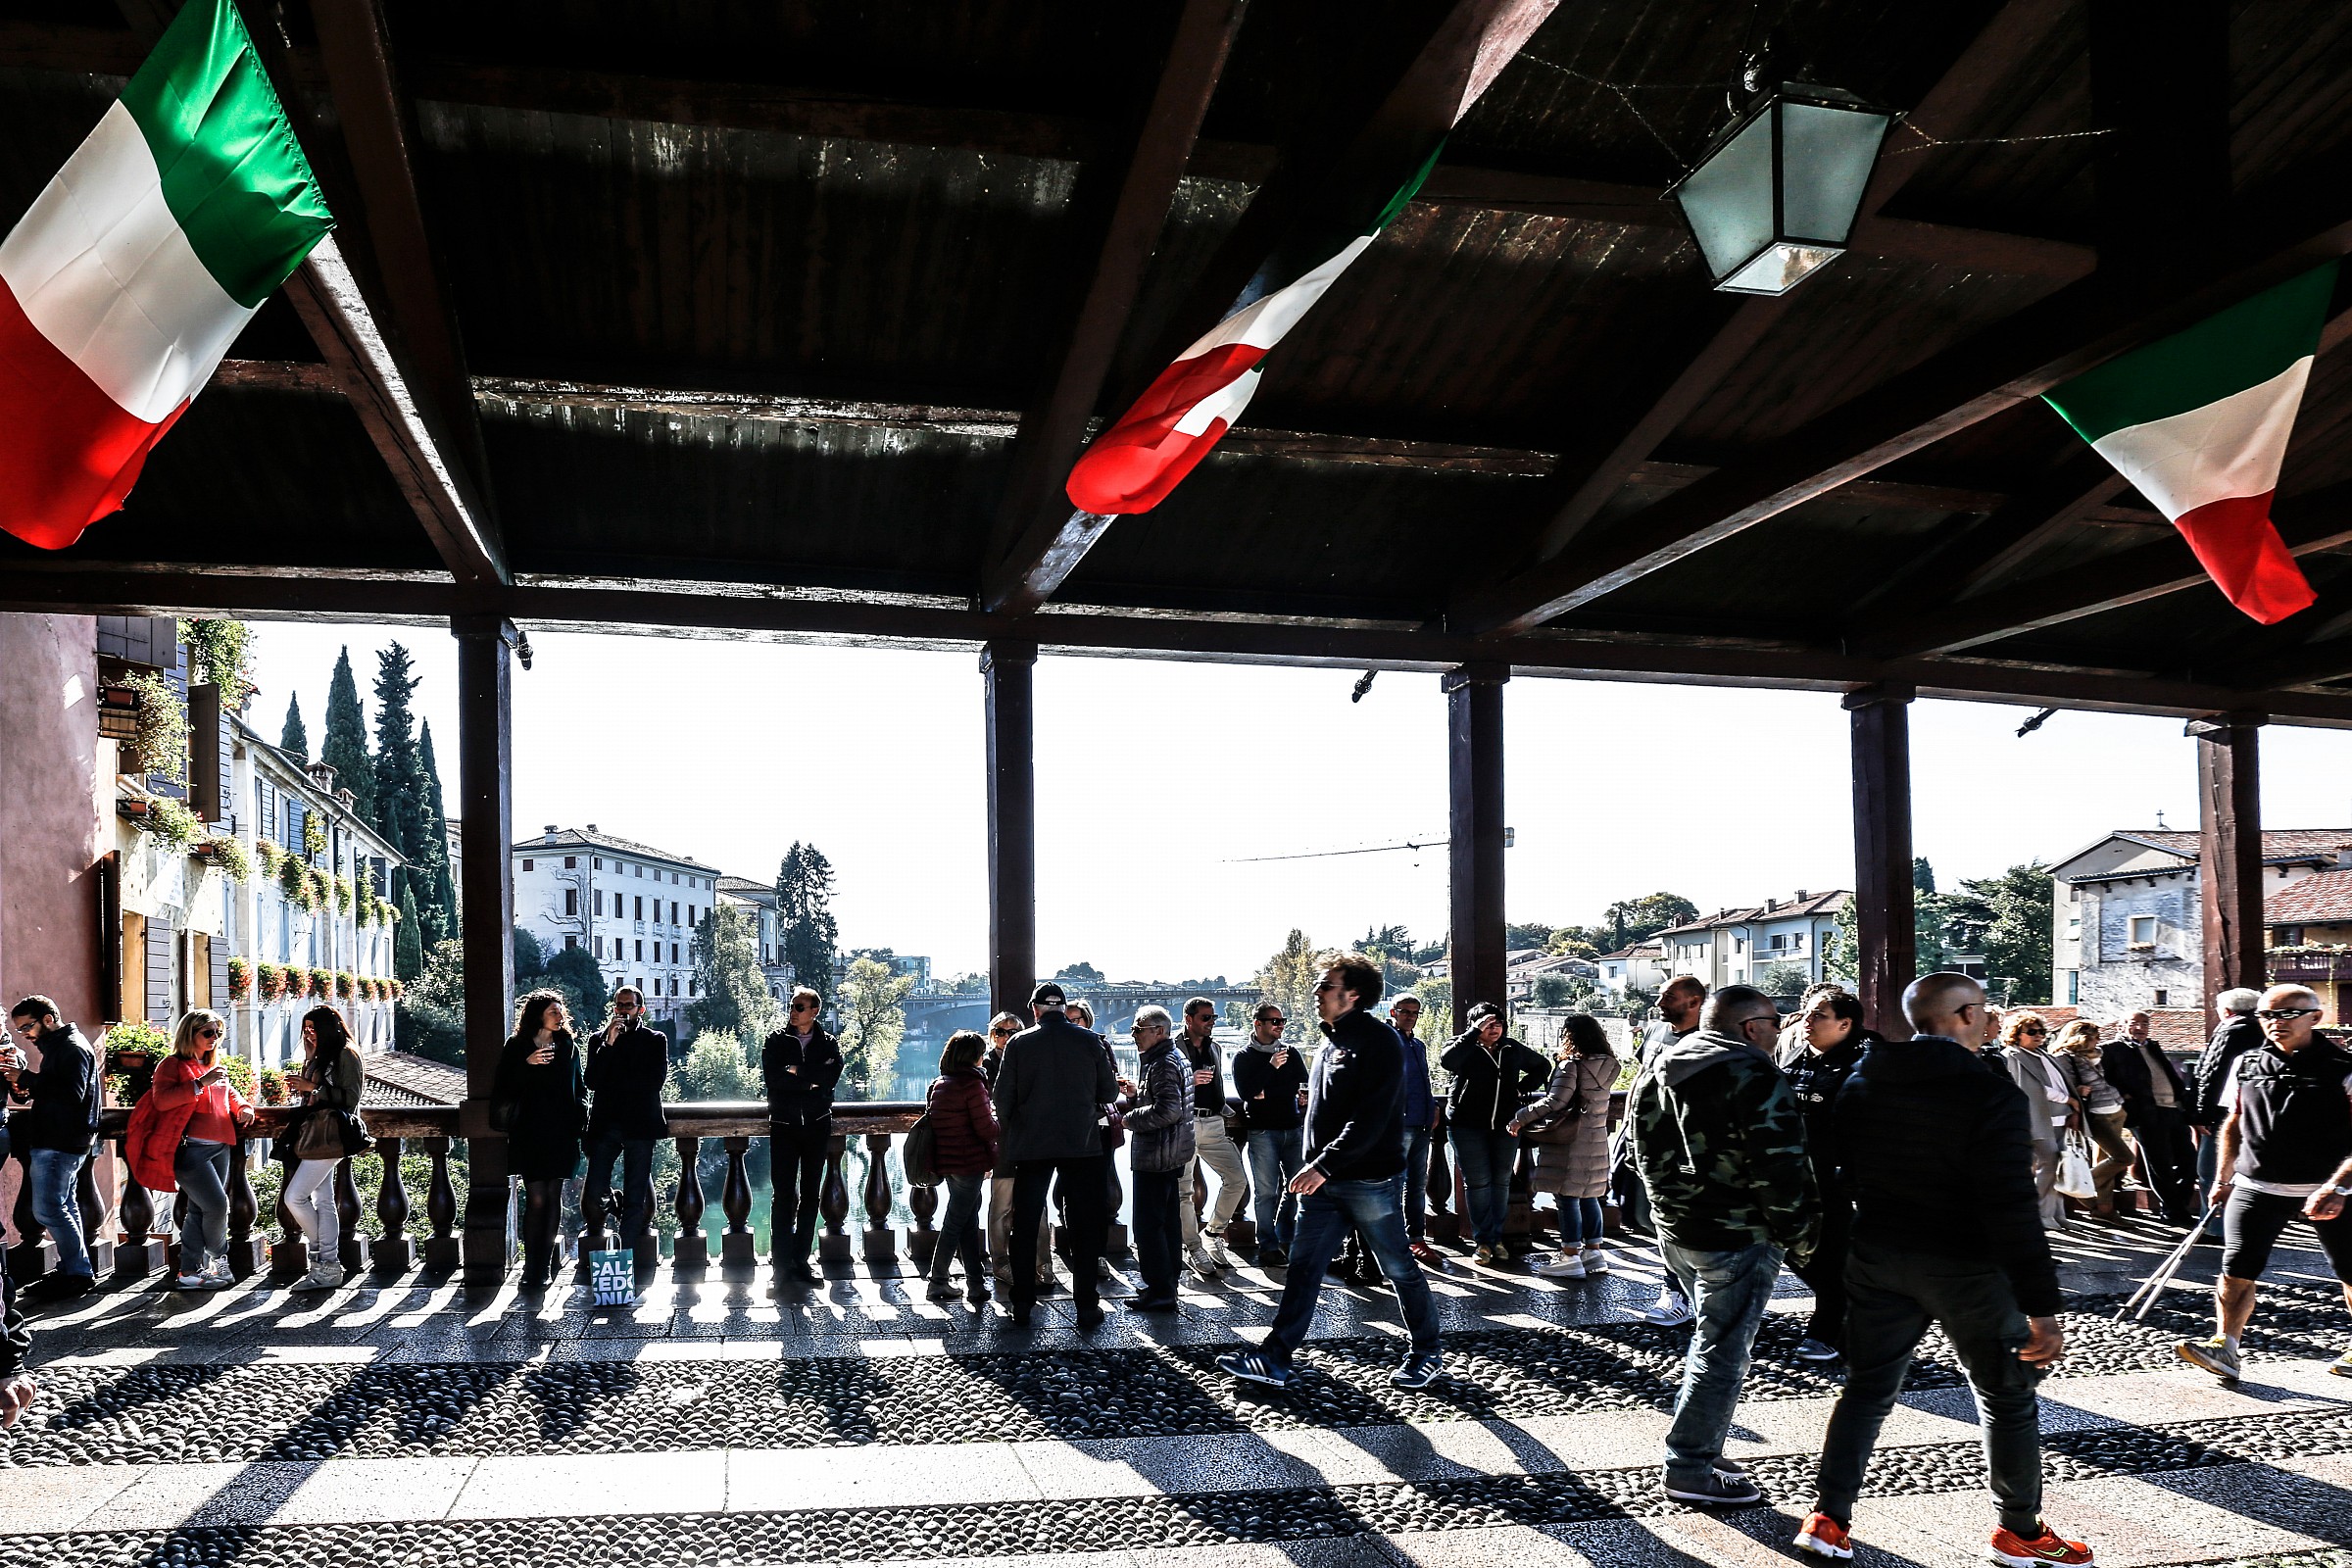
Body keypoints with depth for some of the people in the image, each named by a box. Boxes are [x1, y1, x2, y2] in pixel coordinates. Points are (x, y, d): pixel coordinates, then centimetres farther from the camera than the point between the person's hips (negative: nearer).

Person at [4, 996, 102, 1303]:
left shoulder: (72, 1048, -13)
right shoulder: (59, 1047, 19)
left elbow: (72, 1094, -25)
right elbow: (50, 1092, 19)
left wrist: (26, 1079, -23)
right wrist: (20, 1085, 0)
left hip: (60, 1143, -11)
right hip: (59, 1140, 11)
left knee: (47, 1209, -10)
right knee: (65, 1207, 13)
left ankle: (79, 1274, -6)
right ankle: (72, 1271, 18)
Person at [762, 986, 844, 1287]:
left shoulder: (829, 1044, 8)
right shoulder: (776, 1040, 5)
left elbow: (832, 1076, -10)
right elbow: (770, 1076, -11)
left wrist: (796, 1071, -12)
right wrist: (811, 1080, -13)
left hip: (817, 1126, 2)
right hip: (784, 1125, -2)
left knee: (810, 1194, 7)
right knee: (784, 1194, -6)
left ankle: (802, 1260, 14)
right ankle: (784, 1264, -5)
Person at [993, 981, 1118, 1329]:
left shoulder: (1019, 1043, -2)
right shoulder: (1090, 1041, -2)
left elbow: (1003, 1098, 0)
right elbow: (1110, 1093, 2)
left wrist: (1004, 1141, 14)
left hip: (1031, 1146, 0)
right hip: (1082, 1144, 0)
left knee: (1025, 1225, 9)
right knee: (1085, 1227, 6)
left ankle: (1022, 1305, 11)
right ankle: (1087, 1307, 6)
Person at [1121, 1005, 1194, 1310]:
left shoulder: (1163, 1064, -17)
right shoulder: (1177, 1057, 16)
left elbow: (1168, 1110, -27)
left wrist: (1129, 1118, -15)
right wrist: (1135, 1095, 8)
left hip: (1154, 1156, -11)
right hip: (1171, 1155, 11)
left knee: (1148, 1225, -6)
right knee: (1167, 1221, 16)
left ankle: (1159, 1291, -3)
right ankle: (1168, 1283, 25)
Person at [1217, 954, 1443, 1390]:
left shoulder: (1379, 1042, -14)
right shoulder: (1331, 1043, 13)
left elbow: (1370, 1118, -22)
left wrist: (1324, 1166, -24)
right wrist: (1312, 1168, 14)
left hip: (1369, 1181, -8)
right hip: (1322, 1180, 8)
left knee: (1399, 1268, 5)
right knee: (1303, 1269, 7)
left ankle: (1427, 1354, 21)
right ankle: (1274, 1359, 10)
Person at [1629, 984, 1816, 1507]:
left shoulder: (1656, 1072, 10)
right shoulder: (1753, 1077, -17)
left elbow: (1644, 1152, 17)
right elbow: (1782, 1169, -20)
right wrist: (1800, 1236, -8)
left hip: (1675, 1230, 9)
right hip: (1736, 1238, -8)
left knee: (1714, 1341, 22)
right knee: (1723, 1353, 0)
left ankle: (1697, 1450, 27)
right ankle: (1691, 1472, 5)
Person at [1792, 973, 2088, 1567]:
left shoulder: (1860, 1080, 1)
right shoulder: (1991, 1095, -19)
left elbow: (1841, 1169, 8)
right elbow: (2011, 1210, -22)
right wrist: (2041, 1306, -20)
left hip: (1877, 1256, 5)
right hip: (1964, 1266, -5)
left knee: (1868, 1387, 14)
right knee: (2006, 1398, 13)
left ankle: (1829, 1518, 12)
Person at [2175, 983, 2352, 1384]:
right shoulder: (2246, 1065, 6)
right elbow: (2232, 1124, 18)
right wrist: (2223, 1178, 14)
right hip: (2256, 1187, 3)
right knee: (2235, 1271, -7)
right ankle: (2224, 1348, -5)